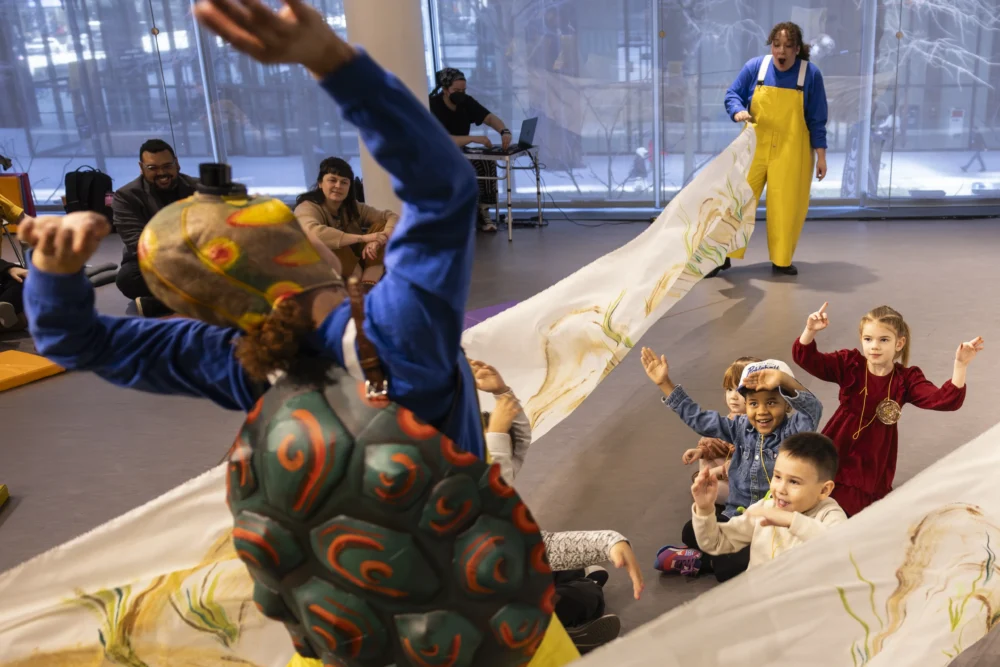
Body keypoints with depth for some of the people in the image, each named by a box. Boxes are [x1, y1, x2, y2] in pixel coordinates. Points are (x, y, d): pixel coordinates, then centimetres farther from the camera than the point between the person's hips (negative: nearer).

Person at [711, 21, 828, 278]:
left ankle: (781, 260, 16)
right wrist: (738, 111, -22)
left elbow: (817, 119, -2)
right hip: (754, 148, 1)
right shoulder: (754, 66, -3)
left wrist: (821, 156, -2)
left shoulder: (811, 74, -5)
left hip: (791, 152, -1)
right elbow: (732, 94, 2)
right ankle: (724, 255, 6)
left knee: (786, 205, 2)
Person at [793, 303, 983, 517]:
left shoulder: (906, 378, -6)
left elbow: (945, 399, -18)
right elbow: (805, 358, -14)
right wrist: (810, 331, -34)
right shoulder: (849, 364, -6)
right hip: (836, 453, 0)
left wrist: (960, 365, -32)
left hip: (873, 462, 0)